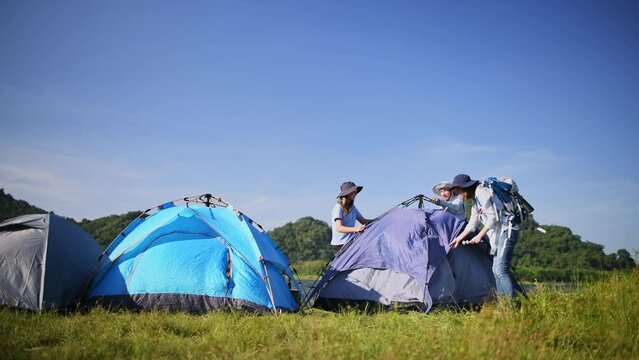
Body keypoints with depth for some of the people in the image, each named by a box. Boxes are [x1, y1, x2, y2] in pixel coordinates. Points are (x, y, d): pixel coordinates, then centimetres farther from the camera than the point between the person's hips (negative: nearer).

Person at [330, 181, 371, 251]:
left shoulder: (352, 208, 13)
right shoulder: (338, 208, -13)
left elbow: (363, 221, 17)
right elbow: (339, 228, -25)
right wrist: (355, 229, -39)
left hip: (350, 243, 7)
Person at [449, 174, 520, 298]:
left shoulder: (482, 192, -12)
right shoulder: (475, 201, 19)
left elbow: (493, 218, -18)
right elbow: (472, 225, 23)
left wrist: (480, 235, -12)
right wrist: (458, 238, 25)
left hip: (507, 230, -11)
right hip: (498, 233, 11)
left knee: (500, 269, -18)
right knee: (496, 270, 10)